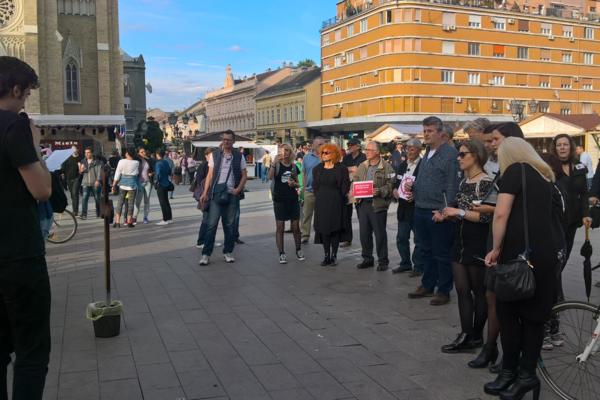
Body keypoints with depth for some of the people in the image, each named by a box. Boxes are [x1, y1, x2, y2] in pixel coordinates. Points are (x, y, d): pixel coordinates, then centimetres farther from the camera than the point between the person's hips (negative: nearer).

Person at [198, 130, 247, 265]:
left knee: (230, 225, 8)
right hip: (216, 193, -1)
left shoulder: (239, 156, 4)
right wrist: (205, 192, -3)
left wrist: (238, 189, -8)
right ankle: (206, 253, -1)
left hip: (232, 194, 1)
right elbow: (210, 175, 5)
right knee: (212, 224, -4)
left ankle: (228, 252, 19)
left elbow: (244, 175, 7)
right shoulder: (215, 155, 5)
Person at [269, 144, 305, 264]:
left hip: (293, 199, 3)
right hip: (279, 200, -3)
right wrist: (274, 163, -34)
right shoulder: (277, 164, -3)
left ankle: (298, 250, 23)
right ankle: (281, 254, 8)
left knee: (296, 227, 6)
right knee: (280, 227, 1)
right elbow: (270, 177, -22)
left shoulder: (294, 166, 8)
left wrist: (294, 184, -7)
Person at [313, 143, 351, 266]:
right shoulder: (317, 168, 10)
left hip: (336, 202, -3)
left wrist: (340, 198, -4)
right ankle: (326, 255, 11)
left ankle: (334, 255, 8)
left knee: (335, 228, 1)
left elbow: (345, 186, -1)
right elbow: (315, 186, 13)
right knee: (323, 229, 3)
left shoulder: (341, 168, -2)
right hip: (321, 203, 3)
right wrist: (318, 197, 4)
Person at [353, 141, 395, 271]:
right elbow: (355, 182, 15)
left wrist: (379, 191, -22)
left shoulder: (386, 167, -5)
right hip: (362, 203, 5)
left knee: (380, 234, 2)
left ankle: (382, 261, 14)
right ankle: (367, 259, 23)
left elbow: (390, 186, -9)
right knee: (364, 233, 10)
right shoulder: (361, 167, 13)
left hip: (378, 204, -5)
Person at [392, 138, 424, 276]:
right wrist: (395, 190, -2)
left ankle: (418, 266, 14)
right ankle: (405, 263, 27)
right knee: (401, 238, 13)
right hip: (403, 207, 7)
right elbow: (396, 182, 18)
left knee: (419, 239, 4)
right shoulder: (402, 166, 13)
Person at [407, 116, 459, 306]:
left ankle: (444, 291, 12)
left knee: (442, 254, 2)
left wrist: (444, 210, -21)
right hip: (421, 210, 8)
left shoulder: (450, 153, -12)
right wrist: (412, 187, 7)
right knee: (427, 251, 18)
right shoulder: (427, 153, 15)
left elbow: (452, 186, -17)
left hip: (438, 213, -8)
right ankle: (427, 285, 29)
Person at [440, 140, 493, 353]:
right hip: (461, 241, 8)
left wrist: (459, 212, -18)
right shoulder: (464, 181, 11)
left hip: (478, 244, -8)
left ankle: (477, 336, 17)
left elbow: (486, 216, -19)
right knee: (462, 290, 6)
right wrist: (448, 214, 5)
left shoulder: (486, 182, -13)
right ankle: (466, 335, 12)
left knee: (479, 290, 6)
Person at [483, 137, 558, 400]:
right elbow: (540, 214, 18)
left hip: (519, 253, -7)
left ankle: (510, 372, 12)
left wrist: (496, 249, -4)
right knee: (534, 313, 10)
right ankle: (527, 374, 15)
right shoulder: (545, 175, 18)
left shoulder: (515, 170, -3)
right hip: (546, 253, 7)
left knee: (508, 311, 5)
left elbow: (501, 214, -13)